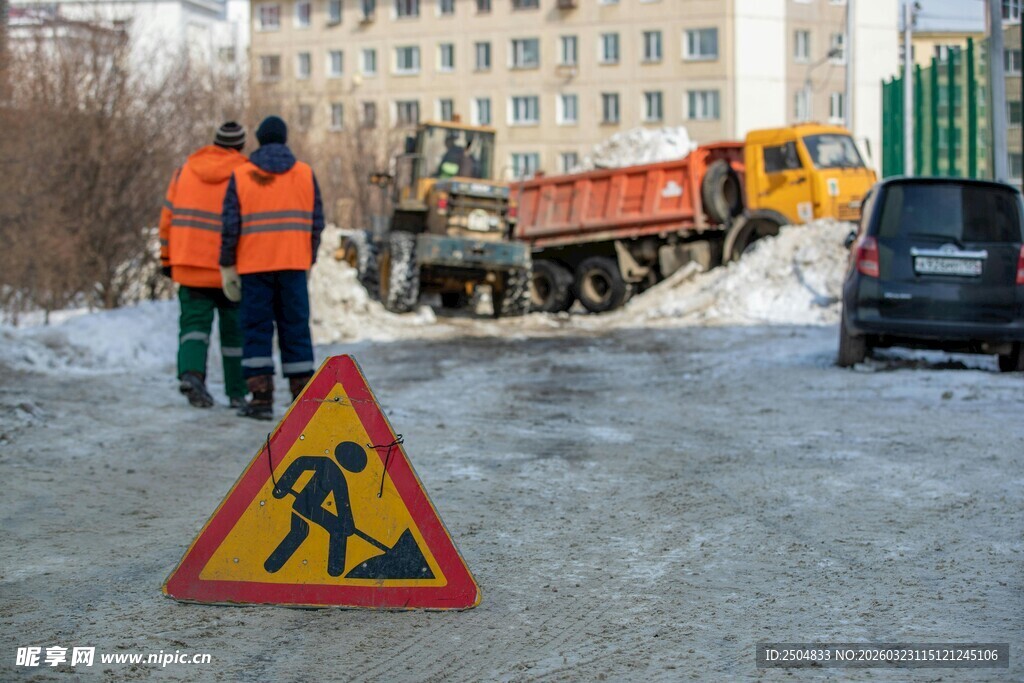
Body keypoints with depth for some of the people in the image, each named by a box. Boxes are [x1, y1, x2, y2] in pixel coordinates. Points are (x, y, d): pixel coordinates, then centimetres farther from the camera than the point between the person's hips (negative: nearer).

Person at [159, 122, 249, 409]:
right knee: (234, 329, 10)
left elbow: (168, 216, 8)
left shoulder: (185, 171, 6)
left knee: (195, 321, 4)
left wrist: (167, 258, 15)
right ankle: (237, 393, 17)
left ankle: (191, 372, -23)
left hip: (189, 266, 2)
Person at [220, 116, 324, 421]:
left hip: (254, 266, -2)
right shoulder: (305, 173, 6)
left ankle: (261, 398, -4)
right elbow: (316, 223, 5)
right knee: (295, 328, 8)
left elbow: (230, 226, -3)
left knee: (257, 329, 3)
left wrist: (227, 267, 3)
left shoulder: (241, 175, 1)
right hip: (294, 264, 2)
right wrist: (308, 261, 15)